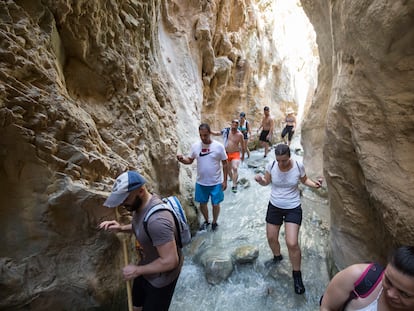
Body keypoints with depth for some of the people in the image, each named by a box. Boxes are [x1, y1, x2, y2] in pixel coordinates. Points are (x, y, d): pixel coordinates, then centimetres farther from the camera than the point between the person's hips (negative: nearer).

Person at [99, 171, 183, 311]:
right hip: (147, 267, 8)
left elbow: (170, 261, -34)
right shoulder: (140, 204, -9)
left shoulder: (157, 219, -39)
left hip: (161, 276, -8)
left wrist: (138, 270, -21)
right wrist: (121, 228, -6)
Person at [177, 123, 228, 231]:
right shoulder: (195, 146, -6)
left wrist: (225, 180, -5)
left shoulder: (219, 146, -13)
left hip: (216, 182, -2)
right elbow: (190, 160, 4)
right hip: (201, 182, 3)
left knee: (215, 204, 11)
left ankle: (214, 222, 37)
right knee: (202, 203, 17)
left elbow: (224, 164, -5)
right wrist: (182, 159, -19)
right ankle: (206, 221, 42)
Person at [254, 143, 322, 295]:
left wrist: (314, 184, -18)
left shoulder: (298, 166, -16)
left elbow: (304, 180, 3)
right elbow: (266, 182, 1)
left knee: (292, 243, -10)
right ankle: (277, 257, 51)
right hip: (274, 206, 3)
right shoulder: (271, 165, -14)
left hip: (293, 208, -2)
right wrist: (260, 180, -22)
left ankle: (297, 275, 16)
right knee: (271, 238, 17)